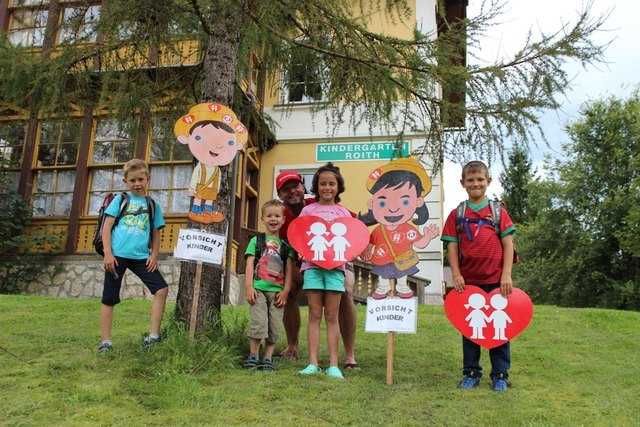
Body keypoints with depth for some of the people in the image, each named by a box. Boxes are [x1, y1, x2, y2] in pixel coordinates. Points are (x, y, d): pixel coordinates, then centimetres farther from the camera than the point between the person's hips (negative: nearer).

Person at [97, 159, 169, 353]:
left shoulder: (152, 204, 13)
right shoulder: (120, 199, 6)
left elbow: (156, 233, 15)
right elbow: (107, 227, 1)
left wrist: (154, 255, 2)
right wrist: (108, 254, -8)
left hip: (141, 257, 2)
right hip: (117, 256, -2)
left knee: (162, 289, -10)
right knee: (109, 298, 3)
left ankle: (153, 335, -2)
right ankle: (106, 341, 15)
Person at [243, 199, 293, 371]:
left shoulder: (286, 245, 14)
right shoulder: (256, 240, 10)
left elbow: (289, 270, 9)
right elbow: (249, 264, 3)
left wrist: (285, 291, -1)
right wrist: (249, 286, -7)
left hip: (277, 290, 2)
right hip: (258, 288, -2)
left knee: (275, 326, 1)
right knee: (258, 323, -10)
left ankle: (268, 358, 12)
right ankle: (253, 356, 5)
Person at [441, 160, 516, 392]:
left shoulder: (498, 211, 4)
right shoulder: (457, 214, 5)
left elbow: (508, 244, 1)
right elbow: (452, 246, 2)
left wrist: (506, 275, -7)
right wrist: (456, 275, -7)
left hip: (496, 280, 0)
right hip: (468, 281, 1)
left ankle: (500, 375, 20)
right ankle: (471, 373, 22)